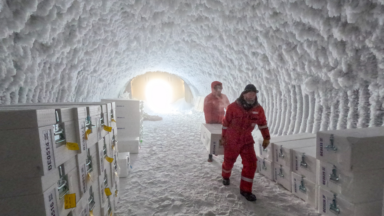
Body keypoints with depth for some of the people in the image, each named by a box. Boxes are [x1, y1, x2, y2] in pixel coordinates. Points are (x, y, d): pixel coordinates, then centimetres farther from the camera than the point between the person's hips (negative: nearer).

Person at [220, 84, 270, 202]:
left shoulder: (258, 109, -8)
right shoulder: (233, 107, -17)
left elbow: (262, 123, 6)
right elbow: (225, 123, -7)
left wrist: (266, 138, 3)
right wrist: (223, 137, 1)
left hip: (247, 141, 3)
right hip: (231, 140, -2)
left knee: (251, 163, -6)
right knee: (229, 161, 15)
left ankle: (245, 189, 11)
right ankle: (225, 176, 49)